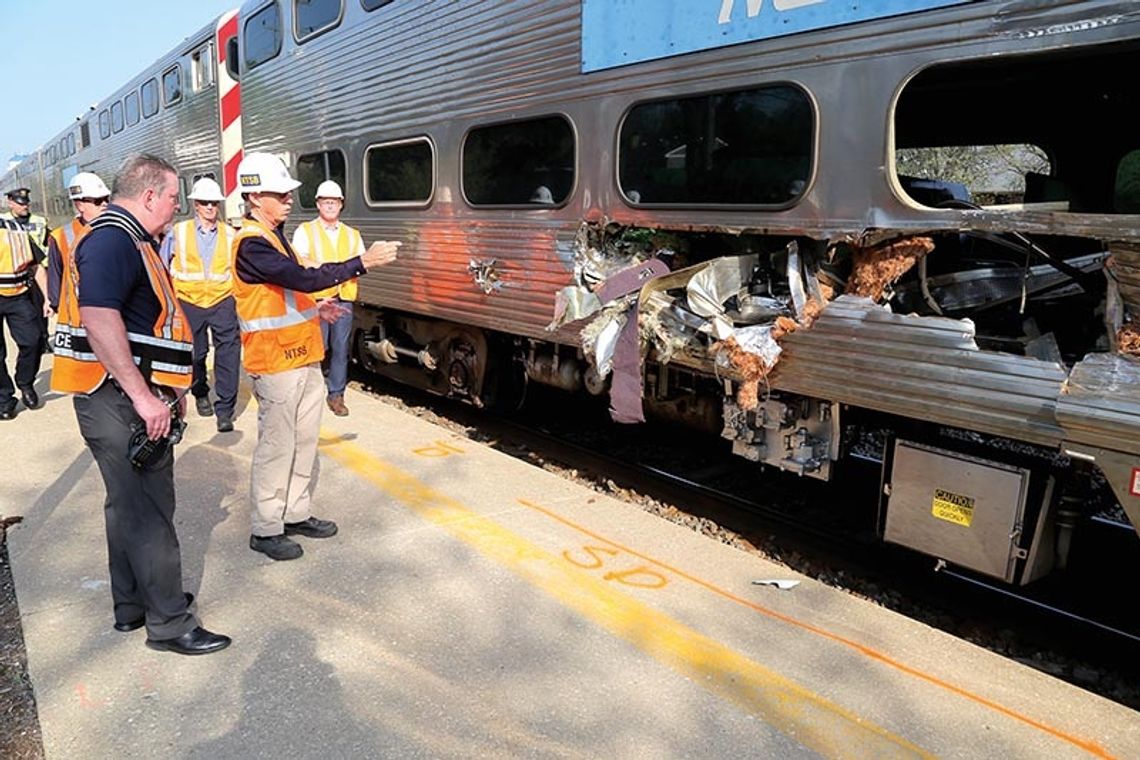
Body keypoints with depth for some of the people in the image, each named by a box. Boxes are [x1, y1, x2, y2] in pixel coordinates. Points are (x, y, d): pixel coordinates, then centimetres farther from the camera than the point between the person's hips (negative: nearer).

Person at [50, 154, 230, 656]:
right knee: (148, 513, -4)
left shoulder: (131, 241, 18)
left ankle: (132, 605, 32)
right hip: (119, 402, -11)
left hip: (134, 397, 11)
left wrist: (169, 388, 24)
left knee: (131, 505, 18)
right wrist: (144, 396, -28)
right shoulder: (112, 240, -16)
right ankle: (170, 625, 6)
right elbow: (99, 318, -29)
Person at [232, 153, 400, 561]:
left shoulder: (272, 236, 14)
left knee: (304, 441, 15)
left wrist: (315, 308, 7)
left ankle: (296, 514, 28)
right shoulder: (251, 243, -18)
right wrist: (363, 262, -25)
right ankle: (266, 529, 13)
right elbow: (305, 278, -28)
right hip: (276, 364, -9)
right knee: (277, 446, 0)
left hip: (303, 358, 9)